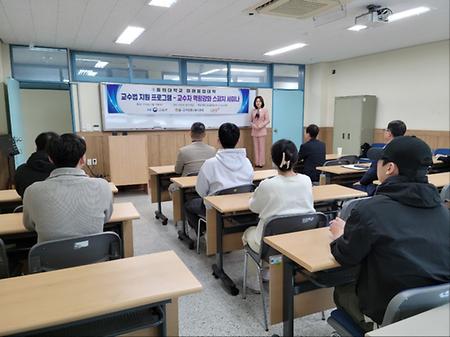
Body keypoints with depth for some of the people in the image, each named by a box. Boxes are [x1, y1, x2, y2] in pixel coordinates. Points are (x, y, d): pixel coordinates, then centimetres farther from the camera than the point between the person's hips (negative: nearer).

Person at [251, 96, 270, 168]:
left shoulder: (265, 110, -2)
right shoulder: (253, 111, 9)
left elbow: (267, 120, -5)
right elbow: (251, 120, 12)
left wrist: (260, 126, -15)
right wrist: (253, 125, -7)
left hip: (262, 131, -4)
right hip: (254, 131, 4)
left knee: (261, 147, -3)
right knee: (256, 147, 5)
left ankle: (261, 163, 3)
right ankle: (257, 162, 11)